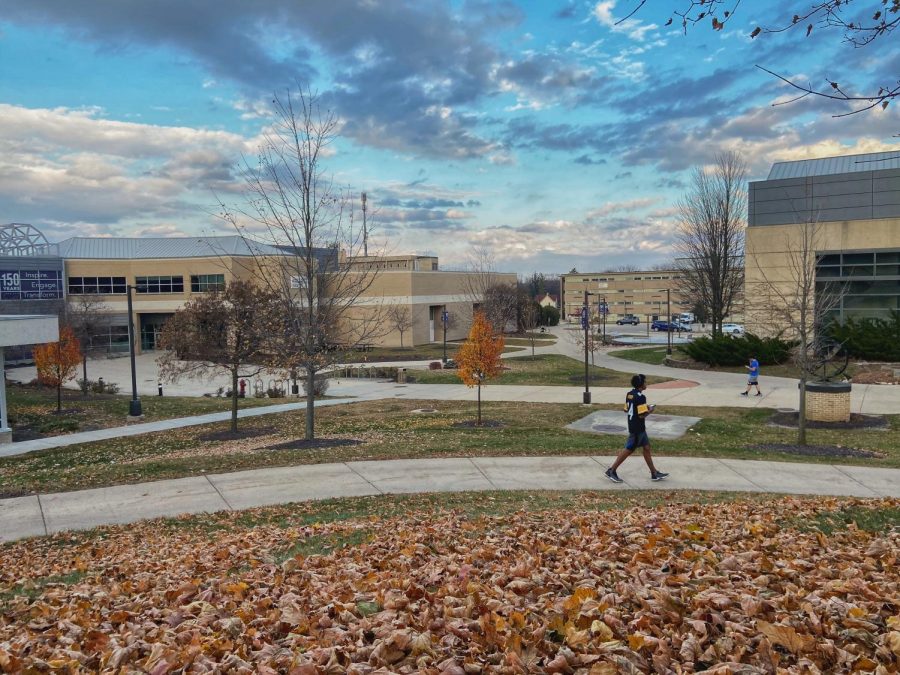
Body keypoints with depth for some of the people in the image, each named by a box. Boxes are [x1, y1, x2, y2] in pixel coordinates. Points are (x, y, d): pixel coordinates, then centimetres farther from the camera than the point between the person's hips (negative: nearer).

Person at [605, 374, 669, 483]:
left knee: (646, 448, 14)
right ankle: (611, 471, 5)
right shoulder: (640, 397, -22)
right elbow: (642, 415, -25)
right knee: (628, 450, -1)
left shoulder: (630, 394, 6)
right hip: (637, 429, -10)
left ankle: (654, 473, 22)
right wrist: (650, 410, -6)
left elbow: (626, 410, 13)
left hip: (639, 428, 10)